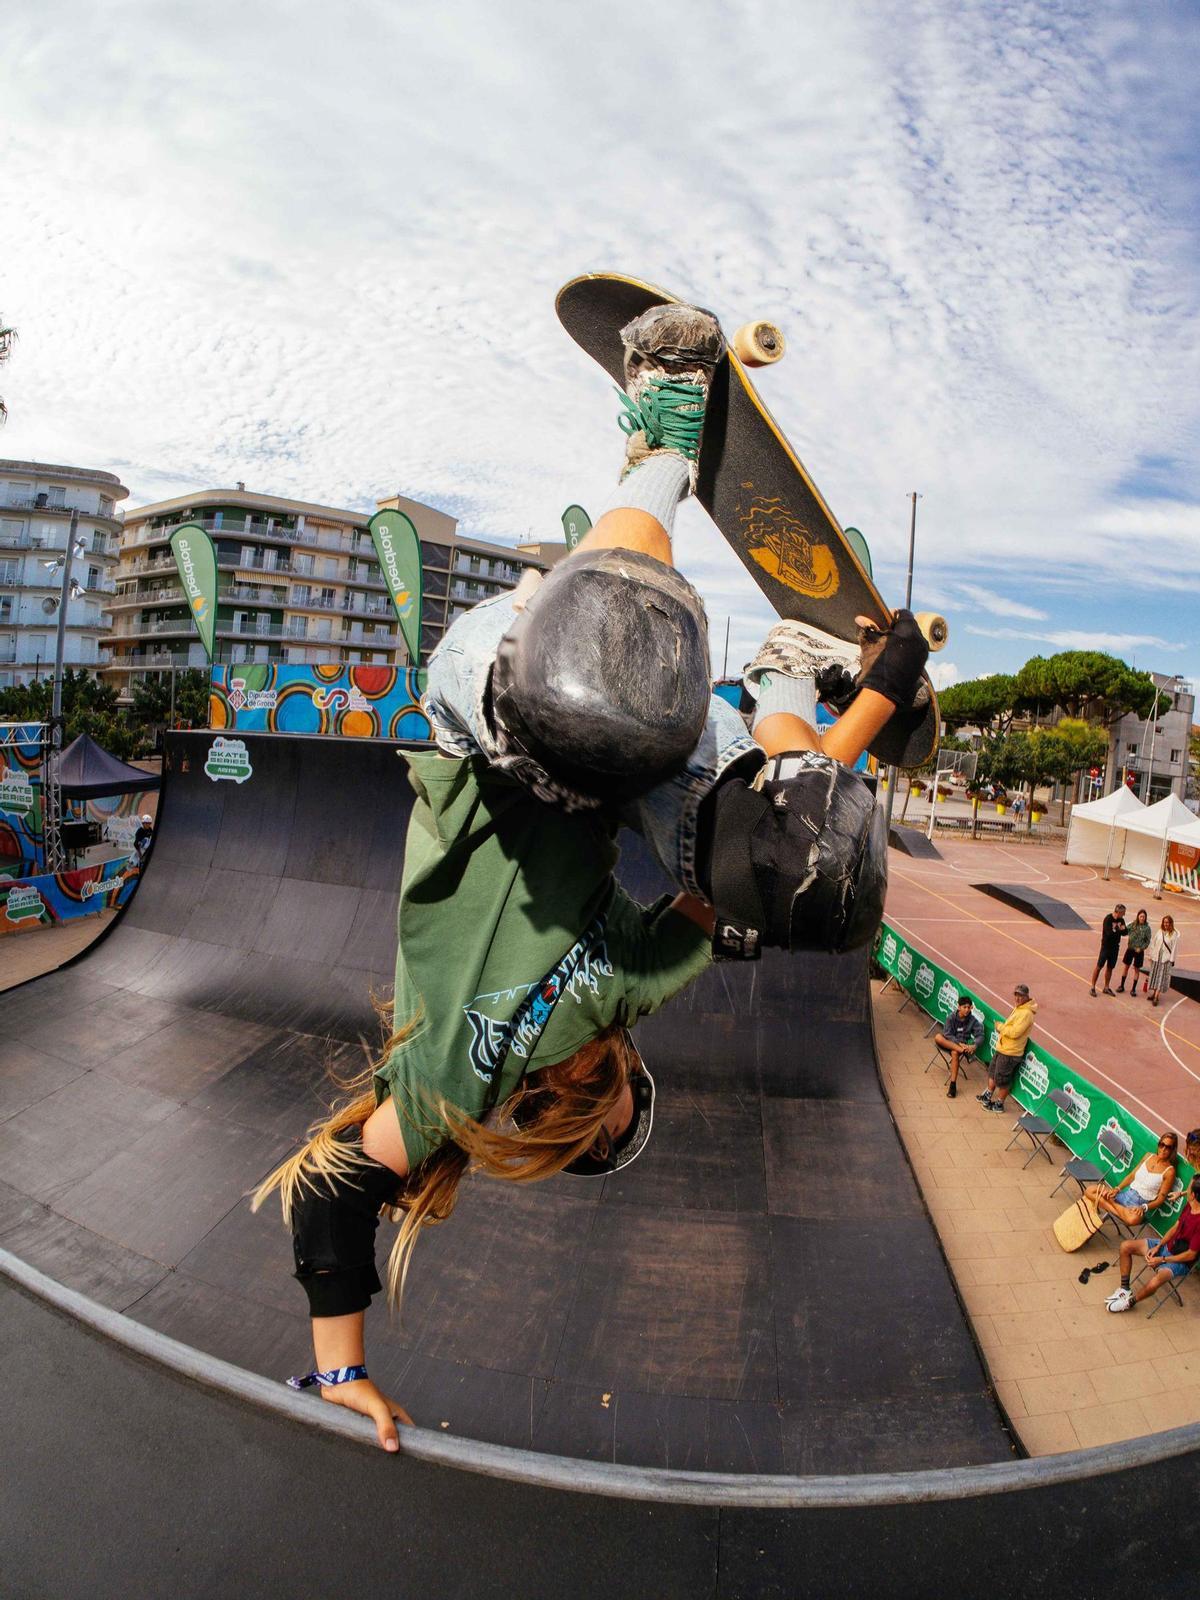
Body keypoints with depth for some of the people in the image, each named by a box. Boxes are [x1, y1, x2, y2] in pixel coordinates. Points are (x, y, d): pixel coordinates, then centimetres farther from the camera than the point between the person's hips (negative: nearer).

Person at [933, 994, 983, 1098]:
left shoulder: (973, 1020, -7)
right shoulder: (951, 1017, -9)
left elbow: (980, 1035, -11)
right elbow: (947, 1034, -14)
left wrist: (975, 1046, -32)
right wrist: (959, 1043, -29)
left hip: (963, 1043, -1)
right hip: (949, 1042, 1)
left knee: (955, 1053, -37)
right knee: (937, 1037, -33)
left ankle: (953, 1084, -33)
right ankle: (964, 1051, -37)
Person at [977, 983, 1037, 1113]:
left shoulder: (1026, 1013, -24)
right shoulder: (1018, 1008, 8)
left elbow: (1014, 1032, -28)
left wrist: (1000, 1026, -14)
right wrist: (1002, 1027, 0)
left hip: (1010, 1053, -10)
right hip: (1001, 1048, 10)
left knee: (1002, 1080, 6)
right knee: (992, 1073, 22)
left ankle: (999, 1104, 22)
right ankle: (987, 1097, 38)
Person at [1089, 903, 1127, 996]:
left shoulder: (1121, 920, 2)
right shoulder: (1108, 919, -18)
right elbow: (1109, 933, -25)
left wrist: (1122, 929, -19)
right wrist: (1119, 930, -13)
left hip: (1115, 947, 6)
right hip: (1106, 946, -6)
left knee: (1110, 967, 13)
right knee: (1099, 966, -2)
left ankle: (1106, 987, 23)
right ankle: (1092, 987, 4)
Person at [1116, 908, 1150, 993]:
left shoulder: (1147, 928, -8)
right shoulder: (1133, 925, -4)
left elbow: (1148, 941, -5)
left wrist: (1141, 948, -14)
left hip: (1139, 951, -1)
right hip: (1130, 949, 1)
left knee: (1137, 969, 8)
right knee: (1126, 967, 10)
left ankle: (1133, 989, 18)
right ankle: (1121, 986, 22)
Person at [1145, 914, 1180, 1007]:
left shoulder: (1174, 934, -7)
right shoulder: (1159, 931, 4)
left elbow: (1174, 947, -6)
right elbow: (1153, 943, 8)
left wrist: (1172, 960, -7)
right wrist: (1151, 955, 7)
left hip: (1166, 958, -4)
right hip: (1156, 957, 4)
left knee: (1161, 977, -4)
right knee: (1154, 975, 9)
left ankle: (1156, 997, -6)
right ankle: (1153, 993, 19)